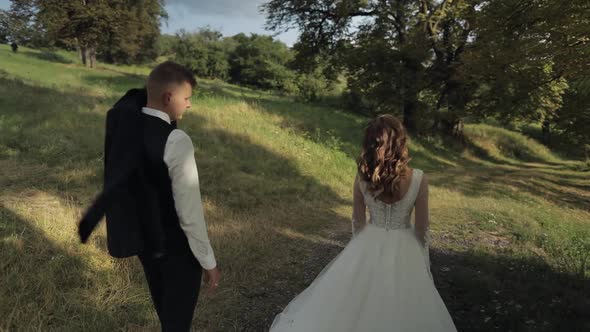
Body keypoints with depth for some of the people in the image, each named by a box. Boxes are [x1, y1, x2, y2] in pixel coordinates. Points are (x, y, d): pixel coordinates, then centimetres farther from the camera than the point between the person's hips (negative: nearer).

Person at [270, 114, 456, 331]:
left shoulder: (362, 178, -14)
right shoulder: (419, 179, -19)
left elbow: (357, 220, -1)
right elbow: (422, 226, -9)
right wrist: (424, 256, 7)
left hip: (370, 244, 2)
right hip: (403, 249, -1)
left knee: (356, 302, 21)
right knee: (401, 311, 18)